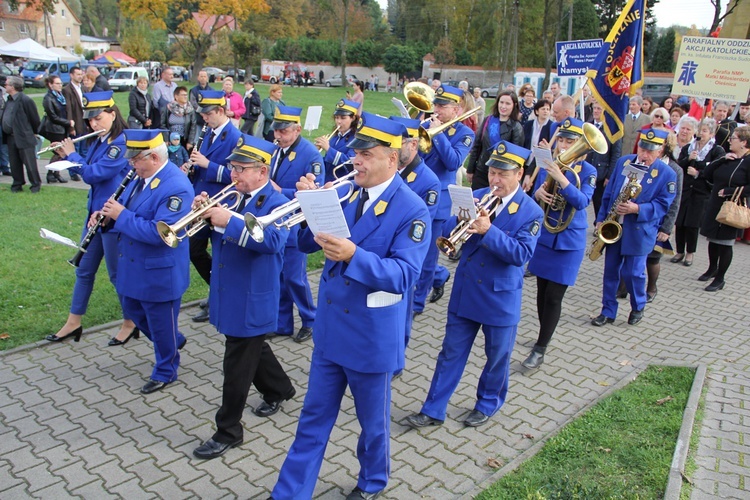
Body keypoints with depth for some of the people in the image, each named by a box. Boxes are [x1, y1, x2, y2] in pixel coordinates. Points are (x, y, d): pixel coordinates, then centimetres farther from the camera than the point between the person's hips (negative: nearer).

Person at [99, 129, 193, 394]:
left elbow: (158, 232, -32)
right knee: (133, 310, 24)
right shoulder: (141, 177, 2)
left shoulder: (176, 187, -26)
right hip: (133, 267, 9)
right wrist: (107, 212, -5)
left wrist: (121, 215, -25)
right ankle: (173, 340, 46)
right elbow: (127, 205, 16)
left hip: (159, 272, -9)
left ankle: (165, 372, 31)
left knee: (160, 323, 9)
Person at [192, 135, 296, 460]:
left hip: (252, 301, -8)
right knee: (253, 349, 25)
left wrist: (229, 221, -35)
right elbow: (213, 235, 10)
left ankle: (228, 432, 15)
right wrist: (204, 213, -11)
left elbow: (272, 240, -32)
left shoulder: (277, 205, -14)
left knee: (237, 366, 1)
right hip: (228, 296, 8)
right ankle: (279, 389, 48)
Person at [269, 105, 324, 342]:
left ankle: (310, 321, 23)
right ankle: (282, 323, 28)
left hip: (294, 226, -6)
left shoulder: (310, 155, -15)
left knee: (294, 277, 2)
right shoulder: (275, 149, 5)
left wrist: (281, 192, -25)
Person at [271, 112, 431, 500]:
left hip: (372, 335, -5)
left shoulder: (412, 211, -16)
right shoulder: (347, 193, 2)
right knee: (313, 418, 17)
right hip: (330, 327, 5)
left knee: (373, 421, 17)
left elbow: (404, 275, -24)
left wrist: (354, 256, -37)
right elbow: (306, 243, 4)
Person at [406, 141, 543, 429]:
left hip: (501, 297, -3)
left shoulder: (531, 212, -9)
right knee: (451, 353, 10)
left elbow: (521, 254, -20)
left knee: (497, 357, 14)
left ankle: (488, 403, 38)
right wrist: (463, 219, -24)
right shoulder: (477, 197, 1)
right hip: (465, 292, 3)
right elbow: (448, 234, -2)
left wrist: (489, 230, -30)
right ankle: (434, 410, 20)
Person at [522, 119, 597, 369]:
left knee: (554, 296, -3)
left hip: (569, 241, -4)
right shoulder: (546, 164, 2)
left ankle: (540, 350, 6)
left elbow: (582, 201, -21)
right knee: (542, 291, 12)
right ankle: (544, 336, 32)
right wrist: (537, 193, -16)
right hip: (543, 236, 4)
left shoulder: (587, 171, -8)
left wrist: (560, 178, -33)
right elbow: (534, 194, 7)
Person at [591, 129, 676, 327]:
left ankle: (638, 308, 26)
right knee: (610, 270, 8)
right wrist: (601, 219, 4)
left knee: (632, 272, 0)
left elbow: (662, 205, -9)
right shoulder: (623, 162, 5)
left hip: (639, 231, -4)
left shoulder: (667, 174, -7)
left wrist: (637, 209, -24)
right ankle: (608, 311, 19)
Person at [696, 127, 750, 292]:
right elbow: (707, 174, 2)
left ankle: (720, 279, 14)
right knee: (712, 239, 16)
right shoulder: (728, 158, 10)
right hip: (714, 205, 7)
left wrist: (728, 191, -20)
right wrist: (722, 160, -8)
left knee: (725, 243, 2)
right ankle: (712, 269, 36)